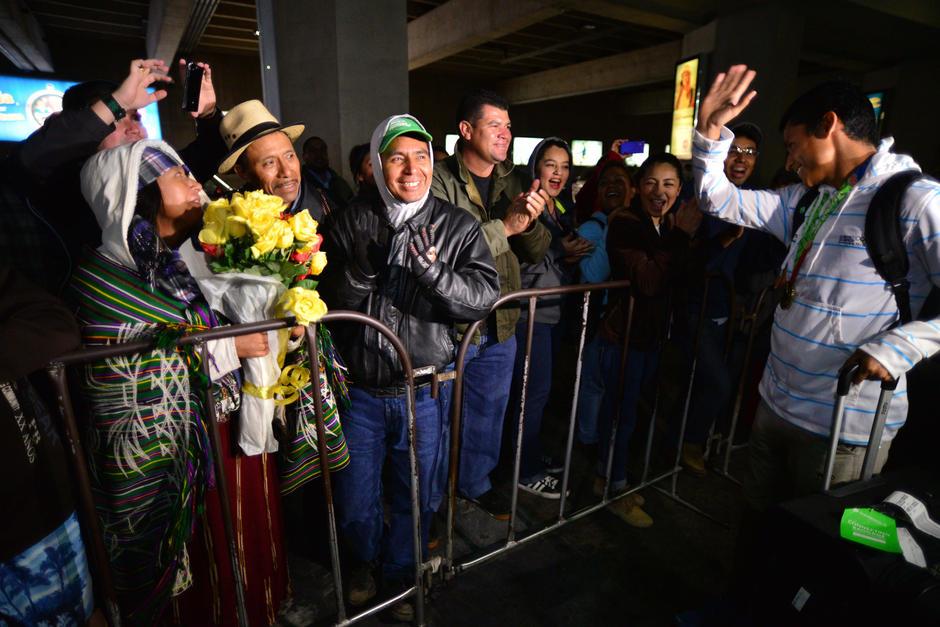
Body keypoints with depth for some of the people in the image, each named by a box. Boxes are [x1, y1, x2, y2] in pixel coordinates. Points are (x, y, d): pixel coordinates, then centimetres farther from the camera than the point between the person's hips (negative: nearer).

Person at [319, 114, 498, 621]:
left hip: (424, 391, 0)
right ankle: (366, 559, 53)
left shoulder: (457, 226, -4)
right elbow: (328, 299, -6)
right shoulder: (353, 221, -2)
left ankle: (401, 573, 50)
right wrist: (360, 271, -25)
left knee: (415, 497, 19)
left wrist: (433, 272, -29)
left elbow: (484, 297, -14)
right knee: (355, 502, 18)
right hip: (359, 389, 1)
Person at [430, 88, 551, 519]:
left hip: (500, 324, 6)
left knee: (488, 410, 21)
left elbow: (536, 253, 6)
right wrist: (505, 226, -22)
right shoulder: (440, 181, -13)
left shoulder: (513, 182, 7)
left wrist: (530, 221, -14)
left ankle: (475, 482, 45)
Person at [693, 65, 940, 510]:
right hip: (775, 404, 7)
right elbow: (718, 199, 11)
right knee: (758, 525, 23)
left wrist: (898, 346, -30)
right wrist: (711, 131, 1)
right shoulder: (806, 200, 8)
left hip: (846, 425, -6)